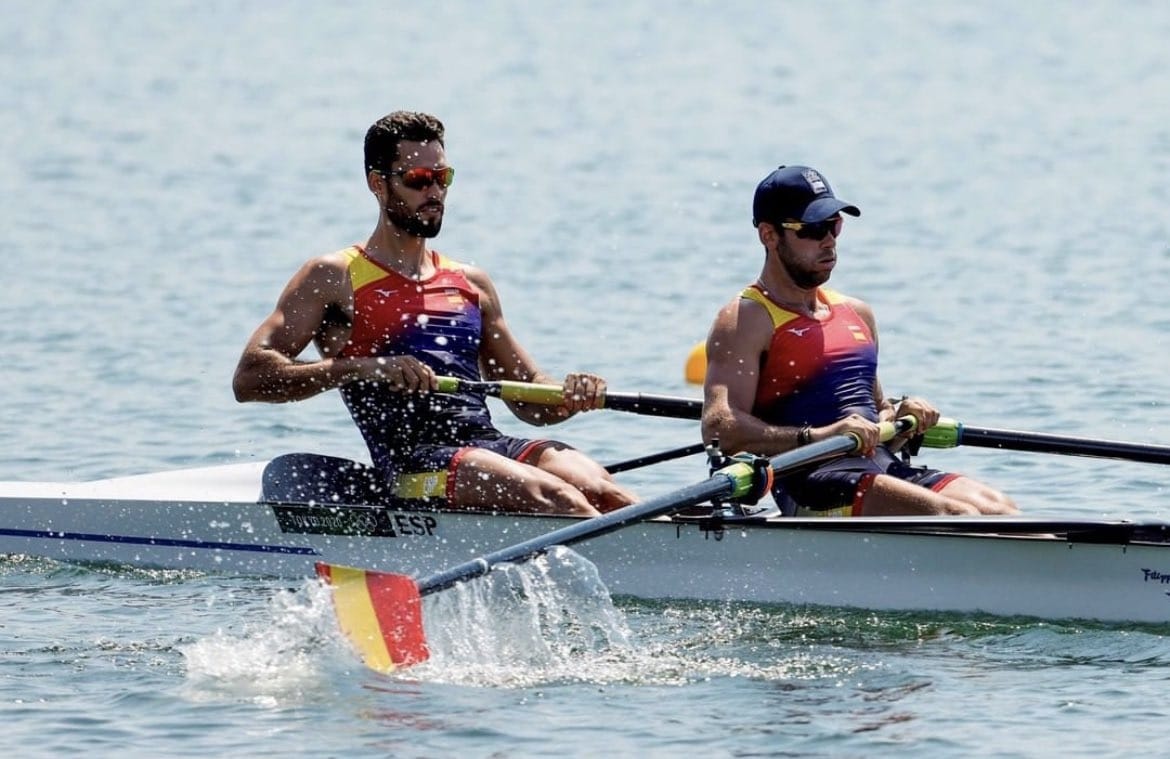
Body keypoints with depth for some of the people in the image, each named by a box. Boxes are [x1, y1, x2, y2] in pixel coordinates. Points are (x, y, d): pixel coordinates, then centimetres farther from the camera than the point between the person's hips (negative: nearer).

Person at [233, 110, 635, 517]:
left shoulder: (470, 283, 26)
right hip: (415, 463, -6)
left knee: (603, 494, -26)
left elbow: (528, 397, 29)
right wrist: (363, 368, -16)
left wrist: (570, 397, 3)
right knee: (554, 497, -33)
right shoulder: (334, 278, 9)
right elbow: (249, 378, -2)